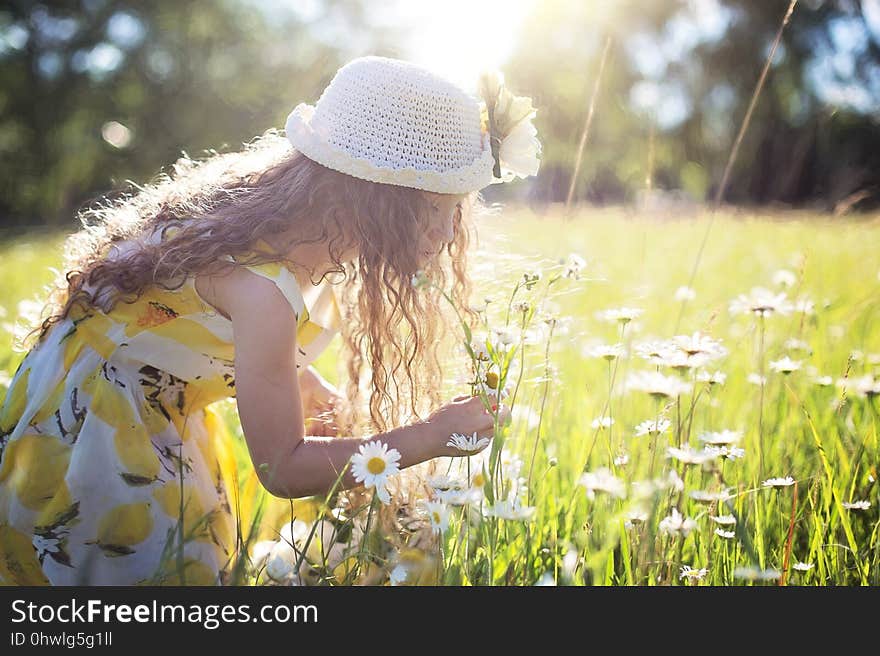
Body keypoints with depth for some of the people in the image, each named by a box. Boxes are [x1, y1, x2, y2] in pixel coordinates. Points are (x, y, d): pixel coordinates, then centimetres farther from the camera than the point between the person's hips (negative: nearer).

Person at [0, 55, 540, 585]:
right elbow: (282, 468, -29)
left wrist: (321, 397, -9)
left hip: (159, 407, 8)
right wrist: (430, 436, -27)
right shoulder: (259, 284, -37)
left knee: (208, 558, 17)